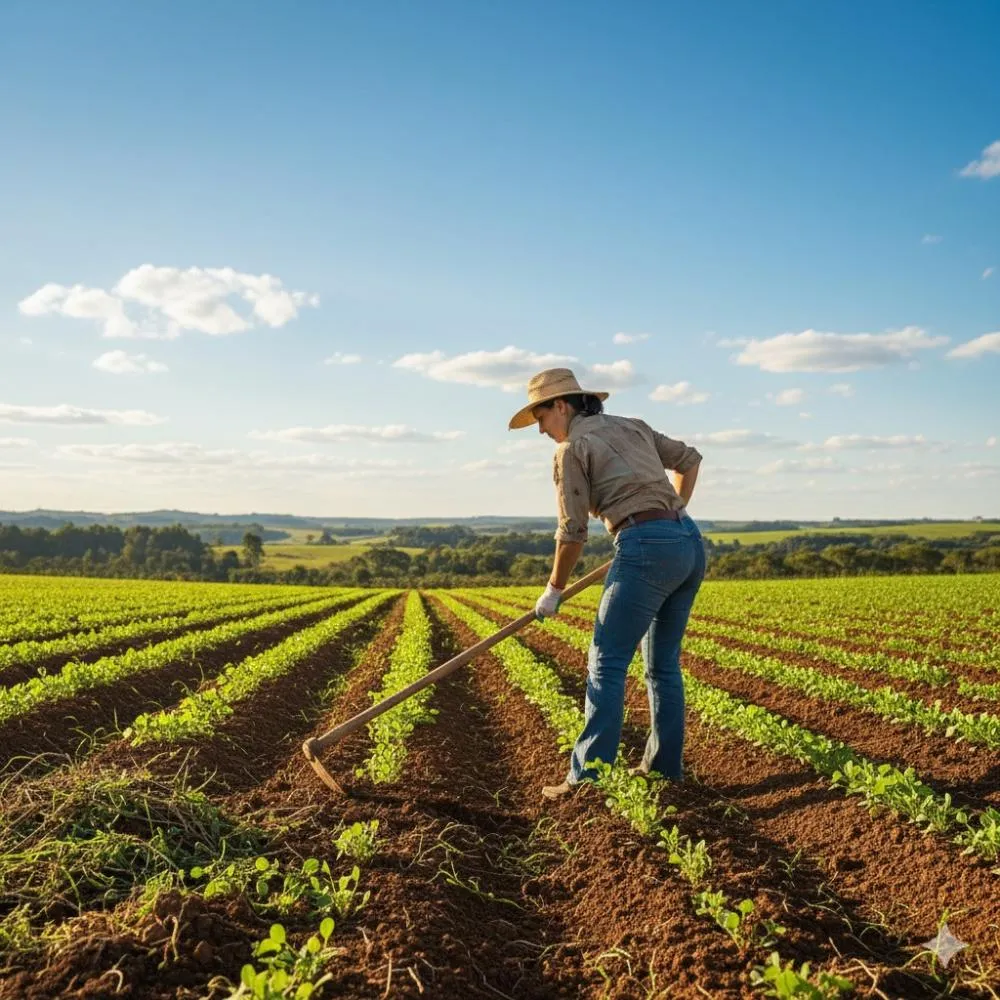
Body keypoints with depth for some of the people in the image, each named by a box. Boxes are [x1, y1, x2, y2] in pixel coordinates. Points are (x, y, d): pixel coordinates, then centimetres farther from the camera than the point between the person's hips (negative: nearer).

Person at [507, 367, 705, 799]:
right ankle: (663, 766, 22)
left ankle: (588, 776, -2)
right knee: (663, 663, 16)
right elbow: (689, 458, 29)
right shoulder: (632, 426, 21)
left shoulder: (571, 449, 0)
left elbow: (573, 530, -2)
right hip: (689, 544, 8)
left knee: (606, 664, -2)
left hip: (647, 550, -8)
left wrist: (554, 590, 9)